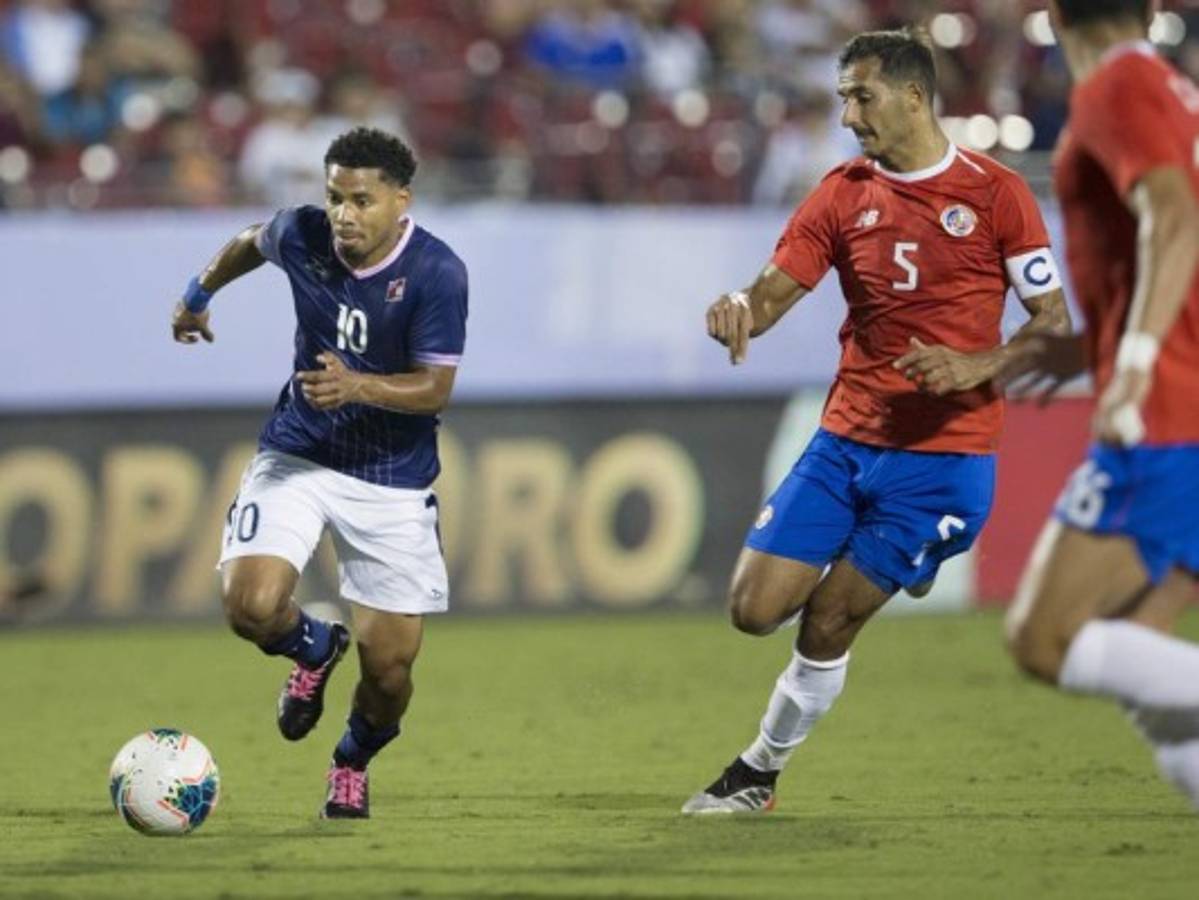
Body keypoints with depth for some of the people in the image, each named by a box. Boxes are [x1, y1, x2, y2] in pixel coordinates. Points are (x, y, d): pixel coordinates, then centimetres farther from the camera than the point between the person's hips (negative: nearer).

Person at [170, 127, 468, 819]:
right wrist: (200, 293, 31)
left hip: (393, 479, -2)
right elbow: (251, 242, 16)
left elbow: (434, 390, -18)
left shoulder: (438, 273, -19)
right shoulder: (302, 235, -9)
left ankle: (354, 763, 32)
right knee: (251, 606, -21)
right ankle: (316, 647, 17)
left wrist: (358, 386, -35)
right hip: (297, 455, 2)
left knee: (390, 668, -3)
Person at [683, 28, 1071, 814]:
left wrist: (978, 368, -19)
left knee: (826, 626, -3)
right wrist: (740, 311, -25)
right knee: (756, 609, -5)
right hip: (846, 439, 4)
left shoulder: (995, 193, -5)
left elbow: (1056, 327, -2)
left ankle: (761, 770, 16)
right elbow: (774, 289, -1)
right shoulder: (843, 196, 5)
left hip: (943, 454, -4)